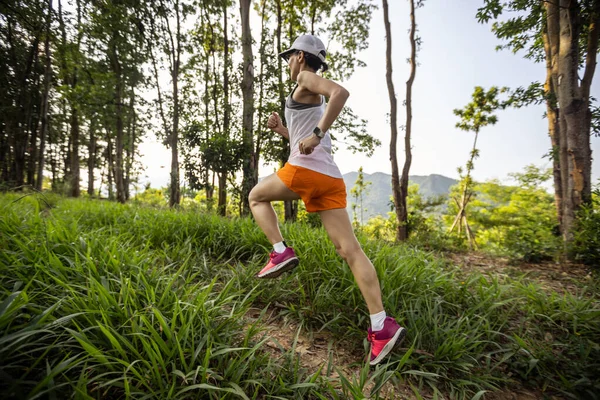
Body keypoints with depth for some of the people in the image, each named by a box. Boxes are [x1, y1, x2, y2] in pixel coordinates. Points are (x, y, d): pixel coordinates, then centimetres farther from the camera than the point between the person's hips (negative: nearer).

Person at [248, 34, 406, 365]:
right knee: (349, 249, -1)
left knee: (257, 196, 19)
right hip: (331, 177, 8)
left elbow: (341, 92, -15)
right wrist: (280, 130, 26)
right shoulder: (314, 98, 33)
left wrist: (317, 133, -17)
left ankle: (281, 252, 1)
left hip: (305, 170, -8)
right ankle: (381, 325, -5)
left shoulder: (306, 80, 8)